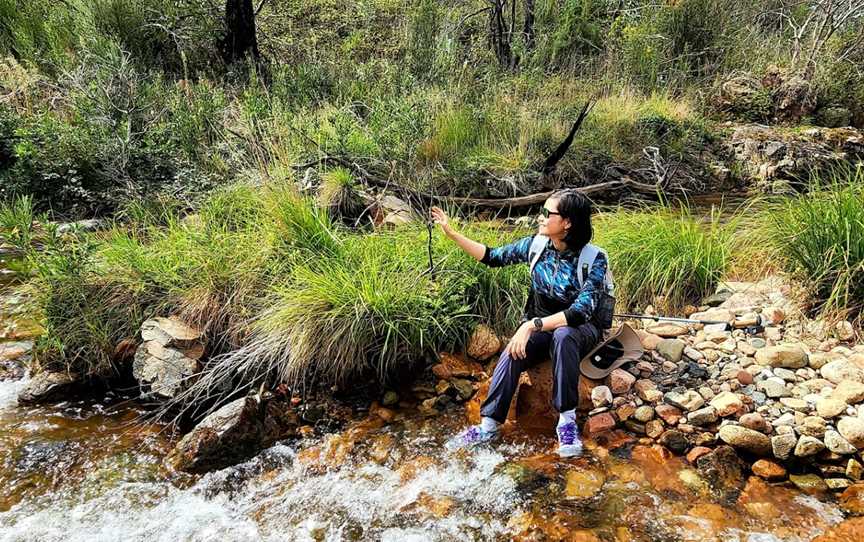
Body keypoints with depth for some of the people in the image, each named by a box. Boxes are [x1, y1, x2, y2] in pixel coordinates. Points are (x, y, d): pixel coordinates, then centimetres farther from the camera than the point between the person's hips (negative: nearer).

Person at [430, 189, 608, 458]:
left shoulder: (594, 259, -22)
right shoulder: (536, 244, -8)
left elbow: (579, 312, -30)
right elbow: (493, 257, 1)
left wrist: (533, 325, -39)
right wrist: (451, 233, -5)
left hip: (580, 329, -4)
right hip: (539, 326, 4)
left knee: (562, 336, -39)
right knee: (512, 353, -27)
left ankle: (567, 421, -28)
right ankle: (489, 426, -18)